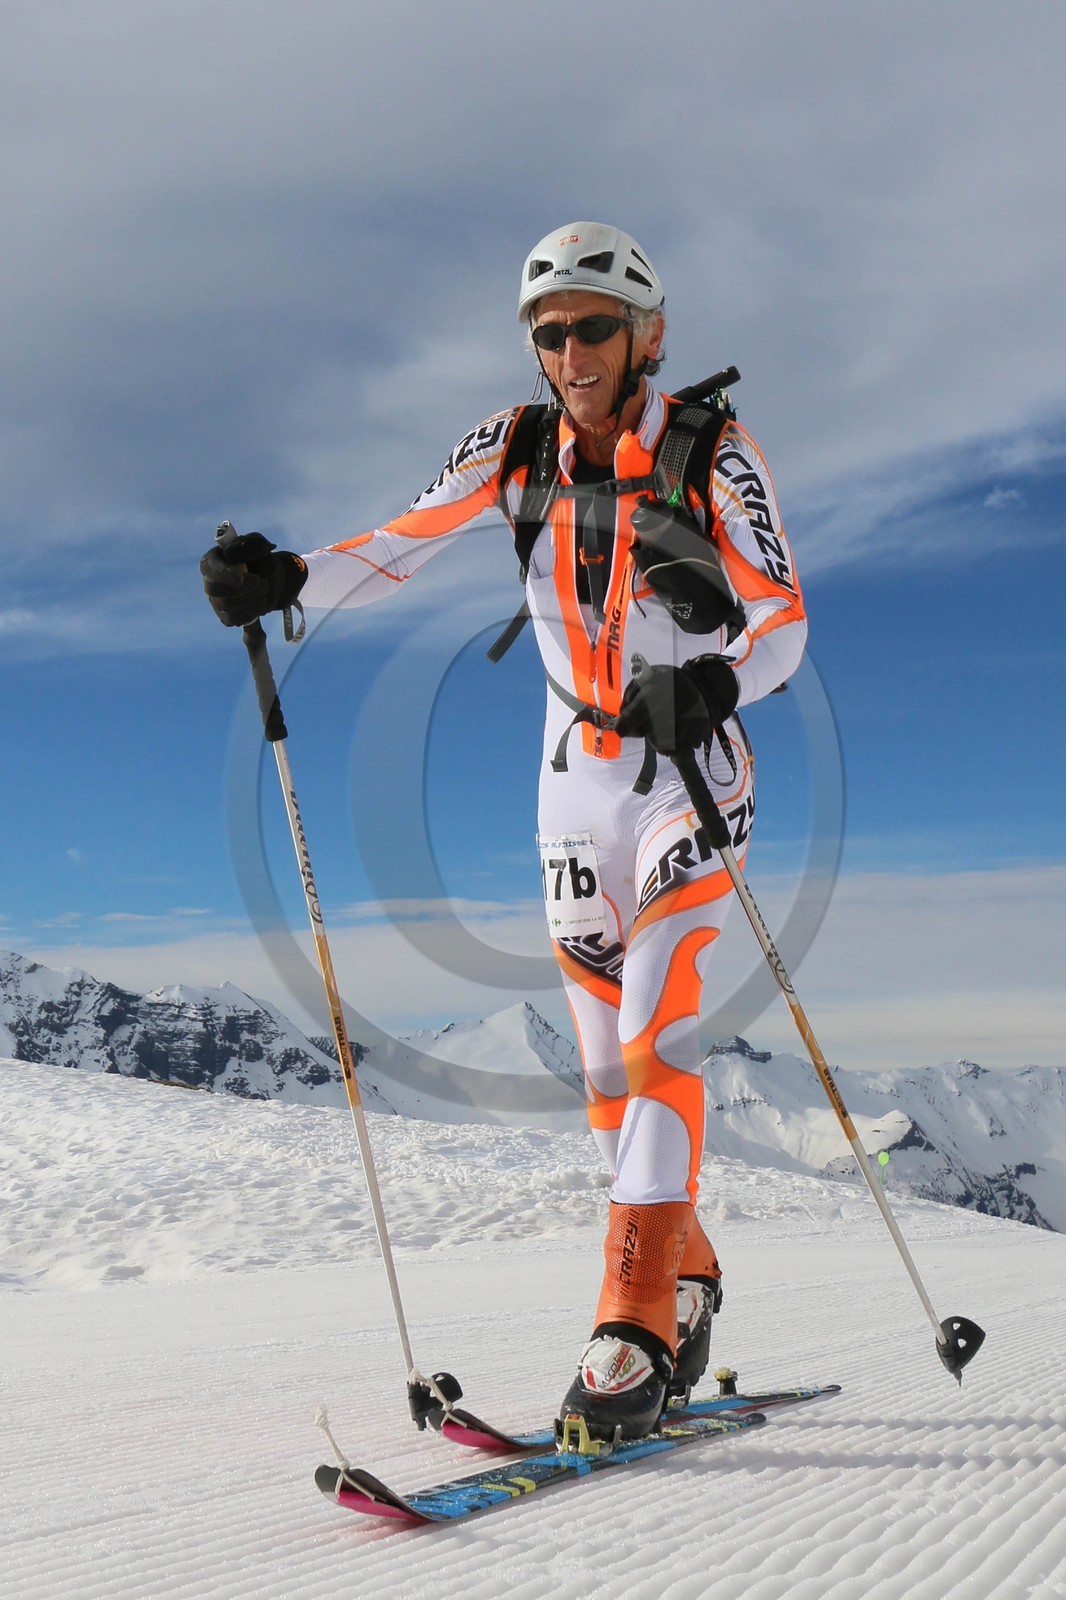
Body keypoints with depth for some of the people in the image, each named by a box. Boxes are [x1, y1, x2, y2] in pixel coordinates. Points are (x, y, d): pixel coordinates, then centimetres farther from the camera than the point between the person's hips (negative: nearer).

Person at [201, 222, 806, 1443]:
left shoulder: (713, 456, -12)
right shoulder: (518, 449, -1)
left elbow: (786, 621, -17)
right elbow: (402, 544, -3)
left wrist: (718, 681, -38)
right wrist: (284, 581, -20)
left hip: (693, 776, -4)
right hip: (577, 780, 4)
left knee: (656, 1025, -19)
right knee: (607, 1056, 6)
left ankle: (636, 1328, -15)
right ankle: (686, 1274, 26)